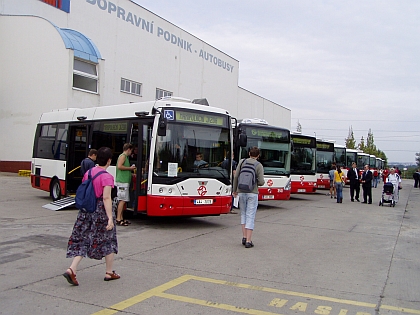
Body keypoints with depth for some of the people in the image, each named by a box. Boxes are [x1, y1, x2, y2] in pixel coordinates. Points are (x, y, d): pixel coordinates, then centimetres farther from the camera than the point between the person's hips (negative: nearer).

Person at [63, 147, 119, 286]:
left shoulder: (88, 173, 6)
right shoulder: (107, 177, -15)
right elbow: (106, 198, -21)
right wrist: (110, 218, -22)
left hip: (86, 211, 6)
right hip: (101, 212, -6)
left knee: (82, 241, 11)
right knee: (108, 241, 11)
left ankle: (71, 269, -4)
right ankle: (109, 273, 21)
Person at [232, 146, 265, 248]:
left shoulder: (242, 162, 4)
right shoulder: (259, 165, -2)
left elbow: (236, 177, 1)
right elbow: (261, 182, -8)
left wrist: (234, 190, 12)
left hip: (241, 192, 2)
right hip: (252, 193, -2)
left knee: (243, 214, 18)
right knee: (250, 216, 1)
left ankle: (244, 237, 12)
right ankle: (248, 241, -1)